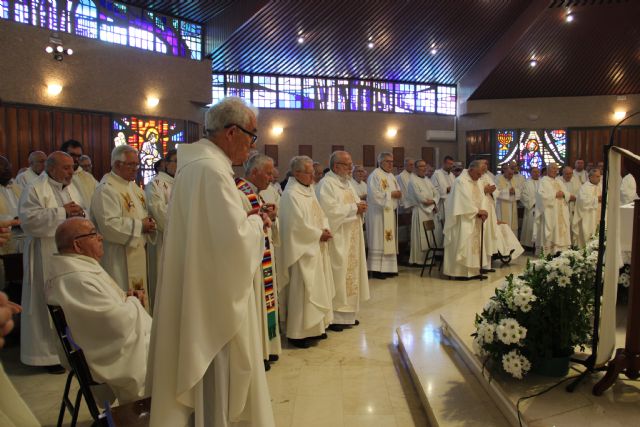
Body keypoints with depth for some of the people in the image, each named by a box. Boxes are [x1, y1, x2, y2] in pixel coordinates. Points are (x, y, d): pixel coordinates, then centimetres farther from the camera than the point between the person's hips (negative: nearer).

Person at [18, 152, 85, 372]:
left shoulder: (72, 189, 14)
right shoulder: (34, 190, -8)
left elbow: (82, 217, 18)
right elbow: (28, 218, -20)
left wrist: (80, 214, -5)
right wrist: (61, 211, -21)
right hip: (46, 257, -6)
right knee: (47, 304, 0)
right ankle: (47, 354, 13)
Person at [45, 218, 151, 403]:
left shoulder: (75, 267, 5)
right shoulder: (77, 279, -28)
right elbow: (119, 321, -28)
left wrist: (125, 297, 1)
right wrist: (133, 301, -8)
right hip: (114, 359, -10)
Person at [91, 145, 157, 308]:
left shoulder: (133, 186, 13)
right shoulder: (106, 189, -15)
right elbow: (109, 224, -25)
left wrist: (148, 221, 0)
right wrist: (140, 226, -19)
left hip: (138, 252, 9)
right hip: (119, 259, -9)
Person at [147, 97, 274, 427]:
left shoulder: (196, 162, 9)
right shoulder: (212, 170, -22)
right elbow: (234, 239, -26)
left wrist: (247, 220, 8)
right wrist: (256, 223, -8)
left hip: (197, 291, 10)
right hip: (215, 294, -10)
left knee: (202, 371, 22)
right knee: (220, 376, 5)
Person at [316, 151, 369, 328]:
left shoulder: (346, 183, 16)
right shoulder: (326, 184, -13)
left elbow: (355, 203, 22)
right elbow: (331, 209, -24)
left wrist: (361, 207, -2)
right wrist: (354, 208, -16)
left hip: (351, 237, 10)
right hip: (337, 238, -9)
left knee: (350, 271, 12)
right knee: (337, 273, -6)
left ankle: (347, 312, 23)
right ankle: (333, 315, 4)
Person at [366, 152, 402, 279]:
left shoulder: (391, 176, 17)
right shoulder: (375, 175, -11)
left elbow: (398, 191, 21)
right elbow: (375, 194, -21)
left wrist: (398, 194, -1)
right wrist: (391, 194, -15)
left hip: (390, 212, 9)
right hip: (379, 213, -9)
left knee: (389, 240, 10)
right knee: (379, 240, -7)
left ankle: (388, 267, 15)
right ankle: (376, 269, -3)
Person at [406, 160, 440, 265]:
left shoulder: (428, 180, 16)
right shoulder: (413, 181, -10)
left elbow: (436, 193, 12)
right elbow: (421, 198, -17)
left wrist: (433, 201, -9)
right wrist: (432, 202, -3)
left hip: (431, 211, 8)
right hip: (420, 212, -8)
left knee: (435, 235, 8)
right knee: (421, 237, -7)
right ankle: (420, 259, 1)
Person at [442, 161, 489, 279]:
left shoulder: (475, 182, 13)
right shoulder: (461, 181, -14)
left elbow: (479, 199, 8)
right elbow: (465, 201, -19)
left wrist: (480, 213, -7)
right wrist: (478, 211, -15)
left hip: (474, 219, 9)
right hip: (463, 220, -9)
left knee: (474, 244, 9)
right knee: (462, 244, -6)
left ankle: (472, 270, 14)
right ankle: (460, 272, 0)